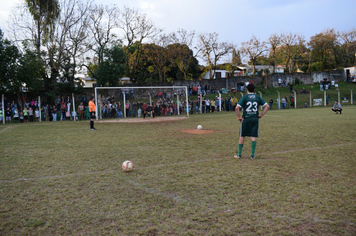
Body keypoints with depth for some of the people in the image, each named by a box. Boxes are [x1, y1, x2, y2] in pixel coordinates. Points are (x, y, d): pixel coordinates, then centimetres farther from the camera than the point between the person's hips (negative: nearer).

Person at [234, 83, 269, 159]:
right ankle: (252, 154, 6)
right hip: (255, 118, 2)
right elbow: (267, 106, 6)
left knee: (242, 136, 8)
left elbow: (237, 108, -14)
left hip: (246, 118, -2)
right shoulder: (258, 97, 7)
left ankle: (239, 154, 13)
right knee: (253, 136, 5)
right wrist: (261, 115, 5)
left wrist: (239, 117, -6)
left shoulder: (244, 97, -3)